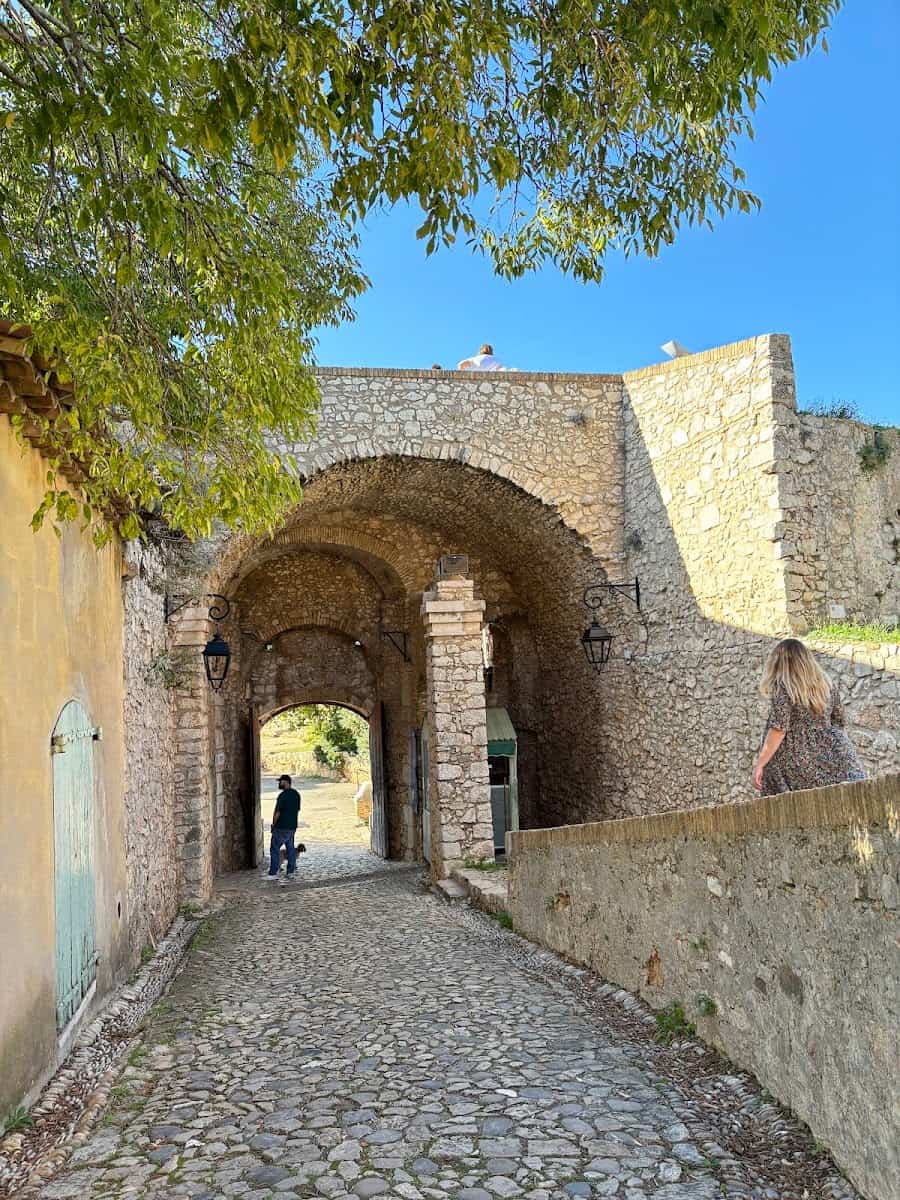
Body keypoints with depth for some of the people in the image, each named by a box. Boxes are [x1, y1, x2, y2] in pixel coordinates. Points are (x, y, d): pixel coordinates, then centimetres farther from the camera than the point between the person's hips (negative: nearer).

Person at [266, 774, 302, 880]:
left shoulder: (283, 795, -18)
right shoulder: (296, 794, 8)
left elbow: (277, 812, -17)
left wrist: (273, 824, -4)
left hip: (281, 827, -8)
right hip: (292, 826, 8)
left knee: (275, 849, -1)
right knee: (291, 848, 12)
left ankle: (273, 873, -1)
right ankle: (291, 872, 13)